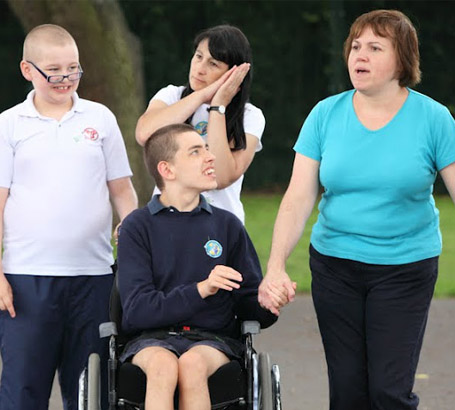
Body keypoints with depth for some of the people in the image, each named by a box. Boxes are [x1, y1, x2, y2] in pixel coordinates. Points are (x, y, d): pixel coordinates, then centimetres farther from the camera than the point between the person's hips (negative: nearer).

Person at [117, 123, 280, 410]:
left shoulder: (227, 225, 13)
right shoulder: (137, 226, 5)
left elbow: (251, 309, 13)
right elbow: (136, 310, -6)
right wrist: (200, 290, -18)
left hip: (214, 338, 1)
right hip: (153, 339, -1)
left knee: (192, 363, -34)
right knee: (163, 365, -37)